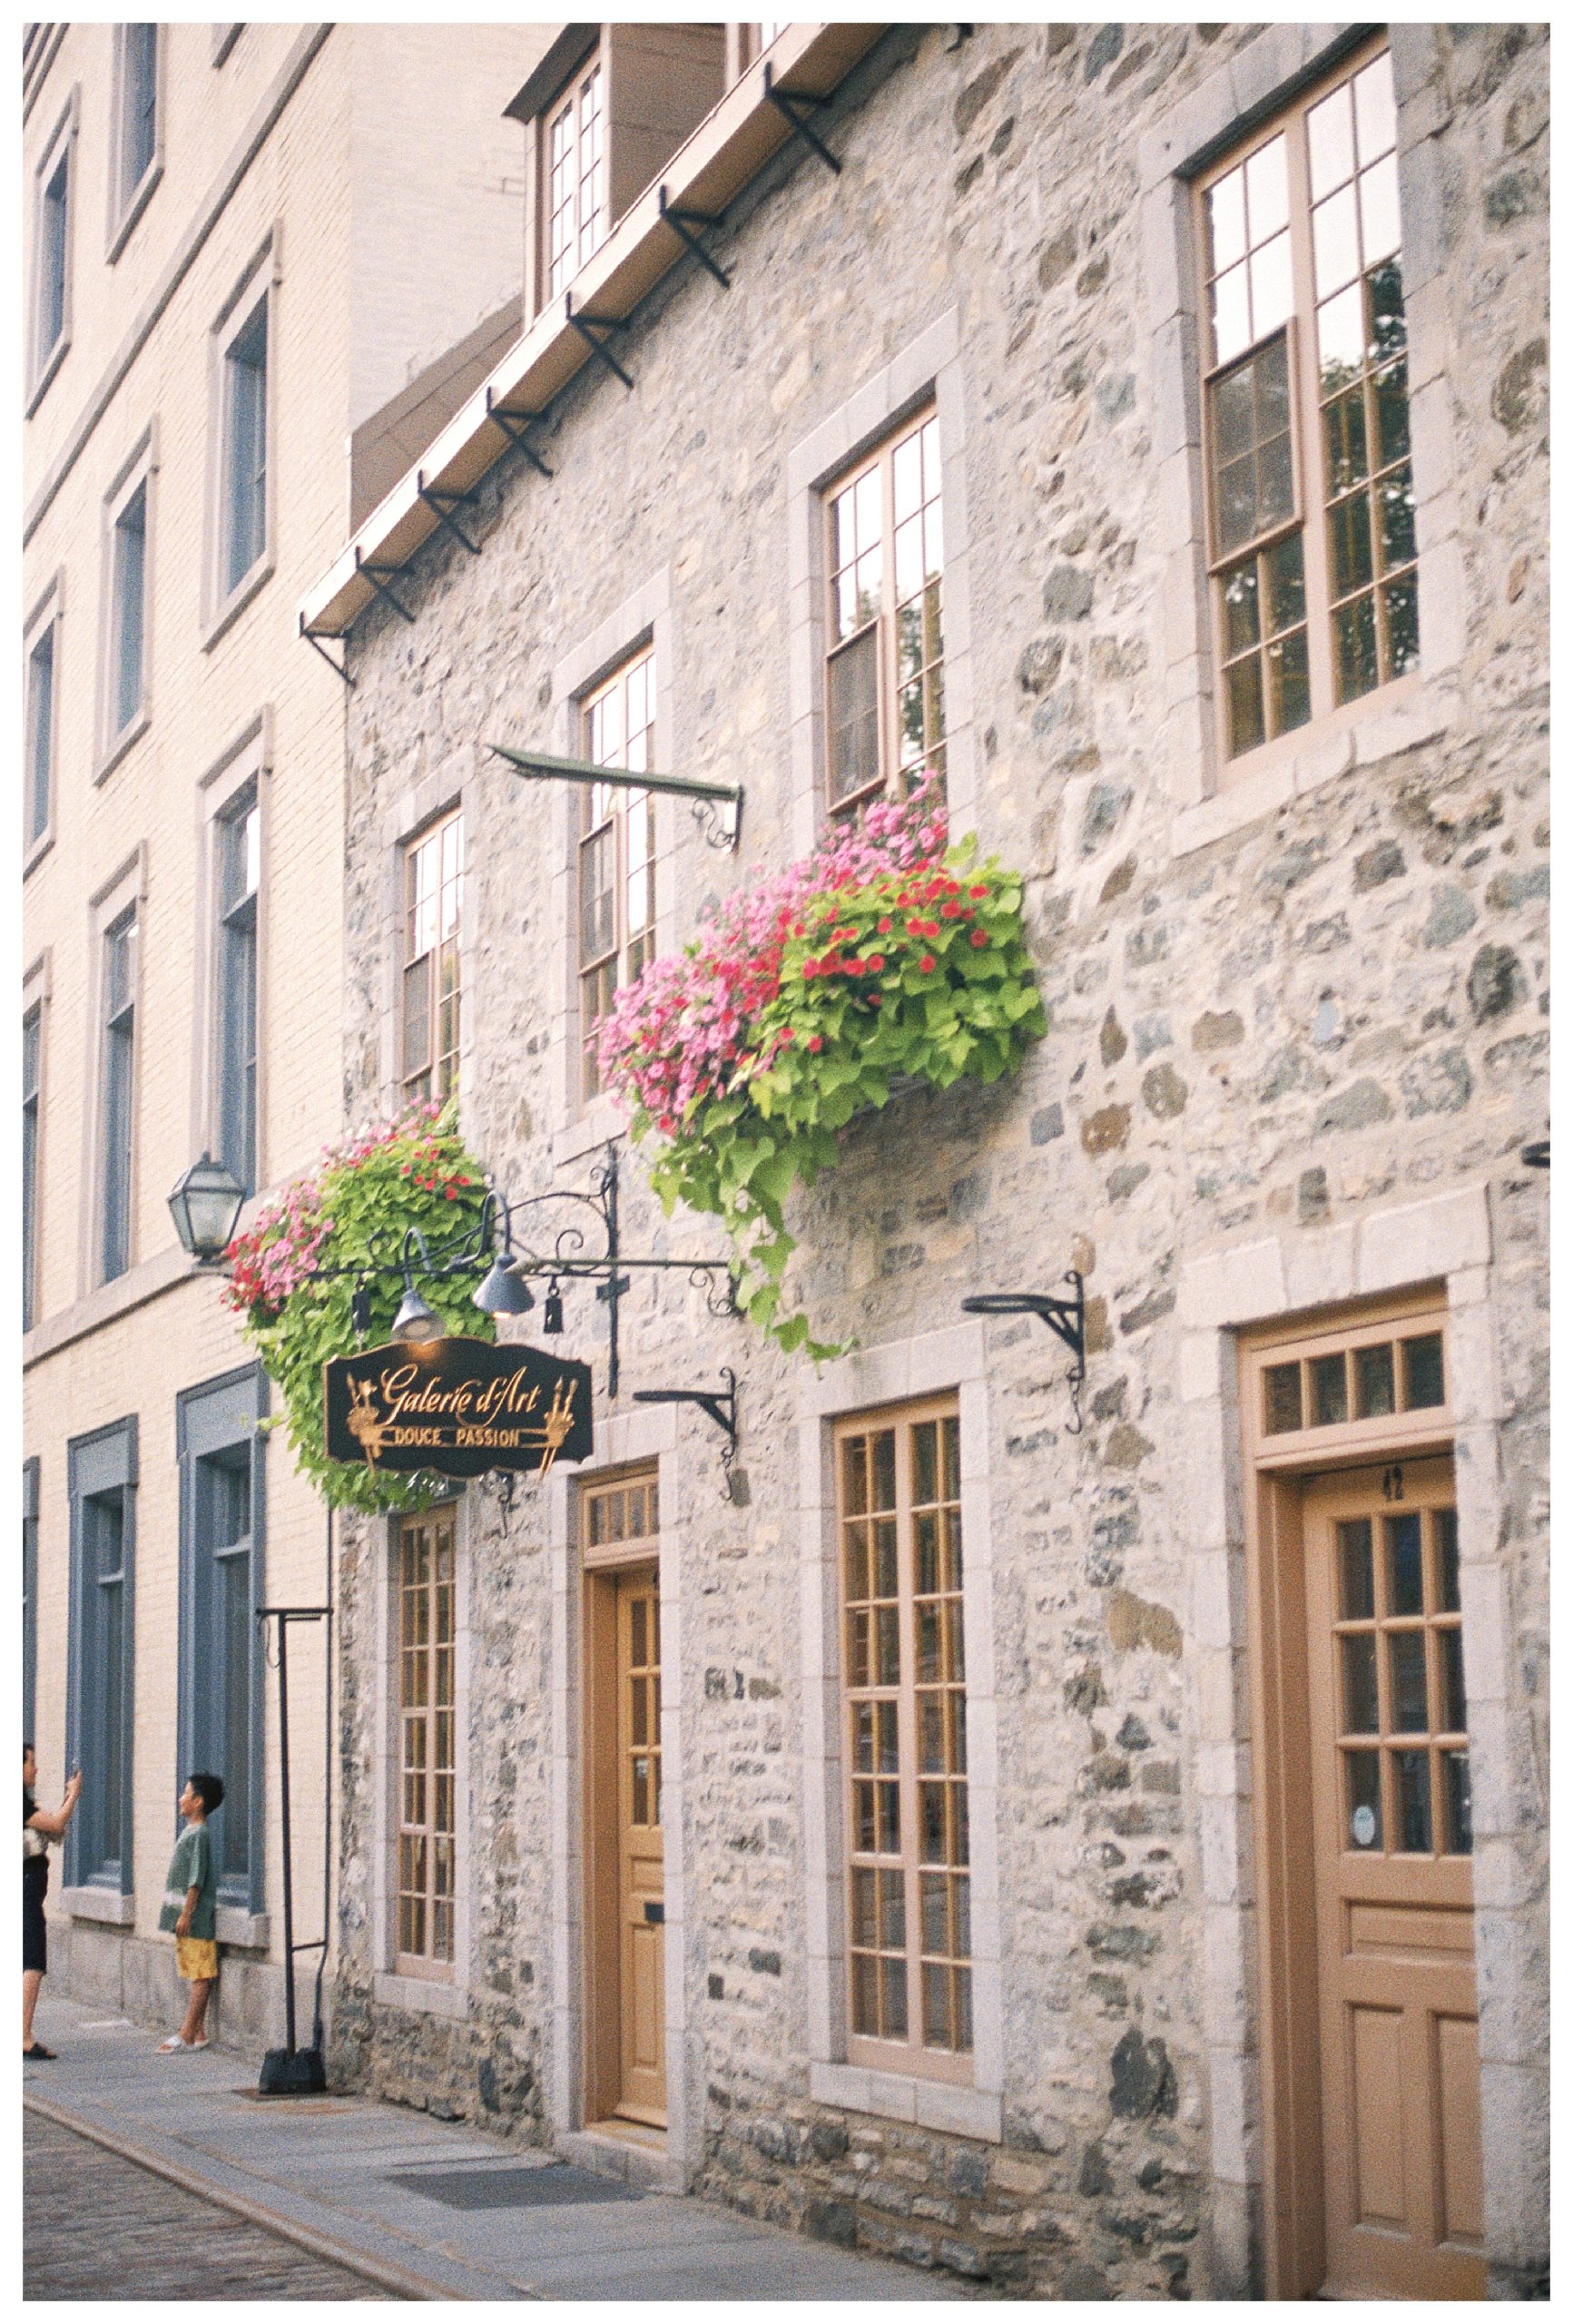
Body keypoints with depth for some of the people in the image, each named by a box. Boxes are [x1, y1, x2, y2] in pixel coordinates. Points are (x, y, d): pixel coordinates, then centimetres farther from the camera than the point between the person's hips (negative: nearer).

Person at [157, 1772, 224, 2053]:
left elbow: (196, 1879, -18)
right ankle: (197, 2034, 14)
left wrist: (186, 1914, -19)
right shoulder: (191, 1832, 16)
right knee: (198, 1977, 11)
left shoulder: (199, 1834, -14)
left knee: (200, 1977, -6)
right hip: (188, 1921, 10)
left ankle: (187, 2035, -8)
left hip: (196, 1920, -10)